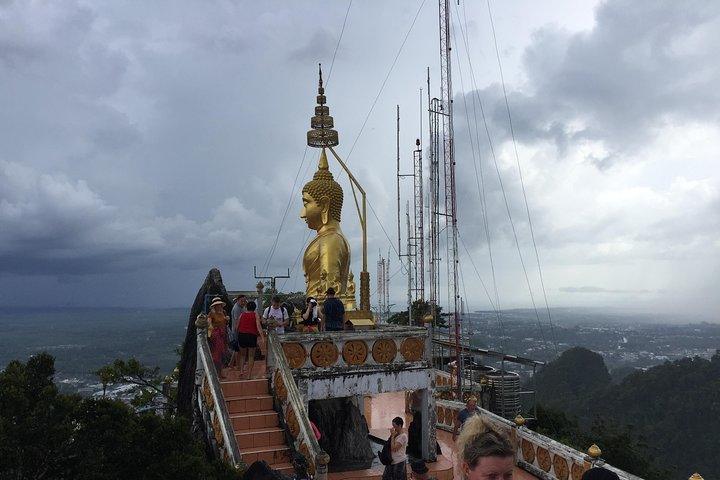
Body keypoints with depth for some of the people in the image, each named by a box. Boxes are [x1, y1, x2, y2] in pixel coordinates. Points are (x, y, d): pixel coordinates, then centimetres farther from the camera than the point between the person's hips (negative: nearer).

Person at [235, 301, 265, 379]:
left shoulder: (242, 314, 9)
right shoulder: (256, 315, 1)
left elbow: (237, 327, 8)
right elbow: (258, 326, -12)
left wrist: (238, 334, 22)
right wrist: (262, 336, -18)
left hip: (241, 335, 2)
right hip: (252, 336, -2)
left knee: (242, 355, 19)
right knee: (251, 356, 8)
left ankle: (241, 371, 6)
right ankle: (249, 374, 6)